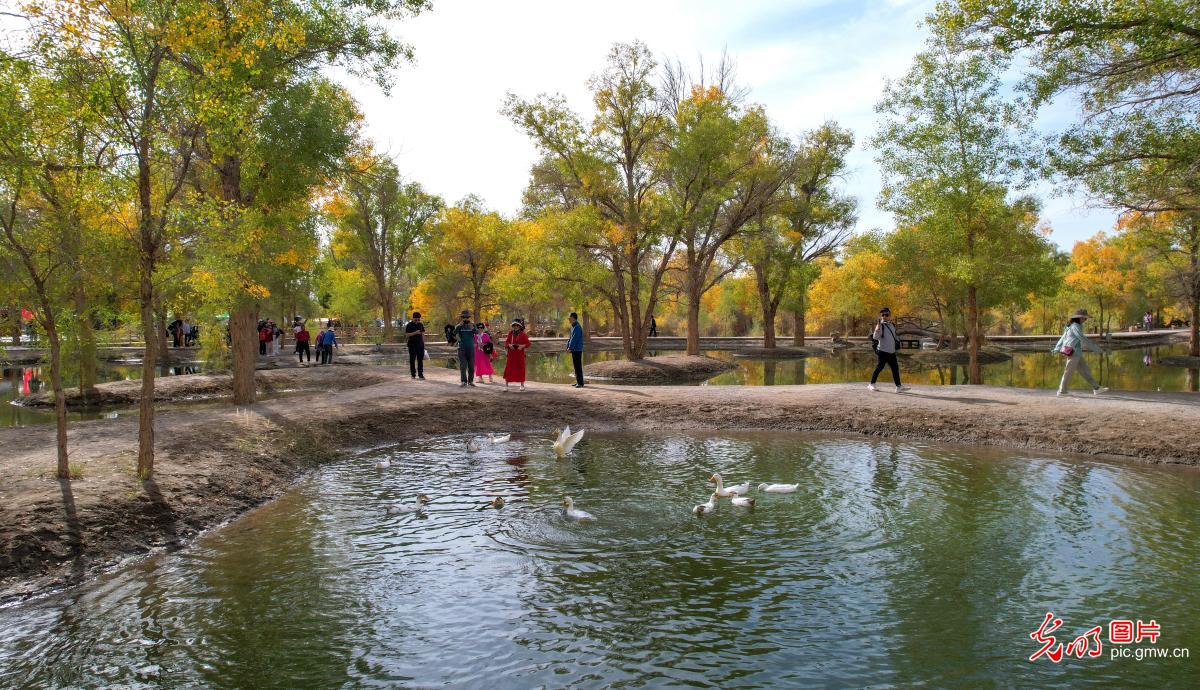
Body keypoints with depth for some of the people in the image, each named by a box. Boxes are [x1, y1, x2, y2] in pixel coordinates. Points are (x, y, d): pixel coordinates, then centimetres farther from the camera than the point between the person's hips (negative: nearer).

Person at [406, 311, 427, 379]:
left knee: (420, 360, 1)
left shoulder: (421, 325, 9)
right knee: (412, 360, 3)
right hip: (412, 344, -3)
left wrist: (423, 343, 11)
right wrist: (415, 333, -22)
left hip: (420, 344, 3)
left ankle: (420, 374, 4)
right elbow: (407, 334, -10)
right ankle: (413, 374, 11)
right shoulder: (409, 325, -4)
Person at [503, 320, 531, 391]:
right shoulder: (510, 334, 6)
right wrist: (509, 345, -13)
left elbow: (528, 343, 0)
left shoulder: (522, 334, -1)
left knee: (520, 368, 3)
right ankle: (506, 385, 1)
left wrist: (522, 346, -18)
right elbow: (506, 342, 8)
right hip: (511, 354, 2)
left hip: (520, 354, -2)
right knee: (508, 368, -2)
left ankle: (522, 385, 14)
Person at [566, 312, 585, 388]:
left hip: (577, 350, -10)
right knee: (576, 366, 11)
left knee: (578, 366, -7)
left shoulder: (577, 327, -16)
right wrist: (567, 347, 8)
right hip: (574, 350, 10)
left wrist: (570, 348, -17)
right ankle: (578, 382, 16)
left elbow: (574, 339, -20)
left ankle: (580, 383, -4)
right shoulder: (573, 327, 15)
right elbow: (570, 338, 18)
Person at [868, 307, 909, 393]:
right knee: (879, 367, -5)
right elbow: (875, 337, -21)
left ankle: (898, 386, 7)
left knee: (895, 368, 5)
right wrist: (877, 328, -33)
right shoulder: (880, 325, -8)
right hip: (882, 351, -7)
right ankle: (871, 384, 8)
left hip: (891, 352, 7)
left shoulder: (893, 325, 14)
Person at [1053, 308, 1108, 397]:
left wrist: (1056, 349, 24)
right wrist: (1096, 348, -15)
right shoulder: (1075, 326, -14)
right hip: (1073, 353, -9)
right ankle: (1062, 391, 8)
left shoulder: (1071, 326, 14)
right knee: (1068, 372, 0)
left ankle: (1096, 389, 11)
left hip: (1077, 354, 9)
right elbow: (1083, 339, -18)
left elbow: (1062, 337, 19)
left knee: (1085, 371, 9)